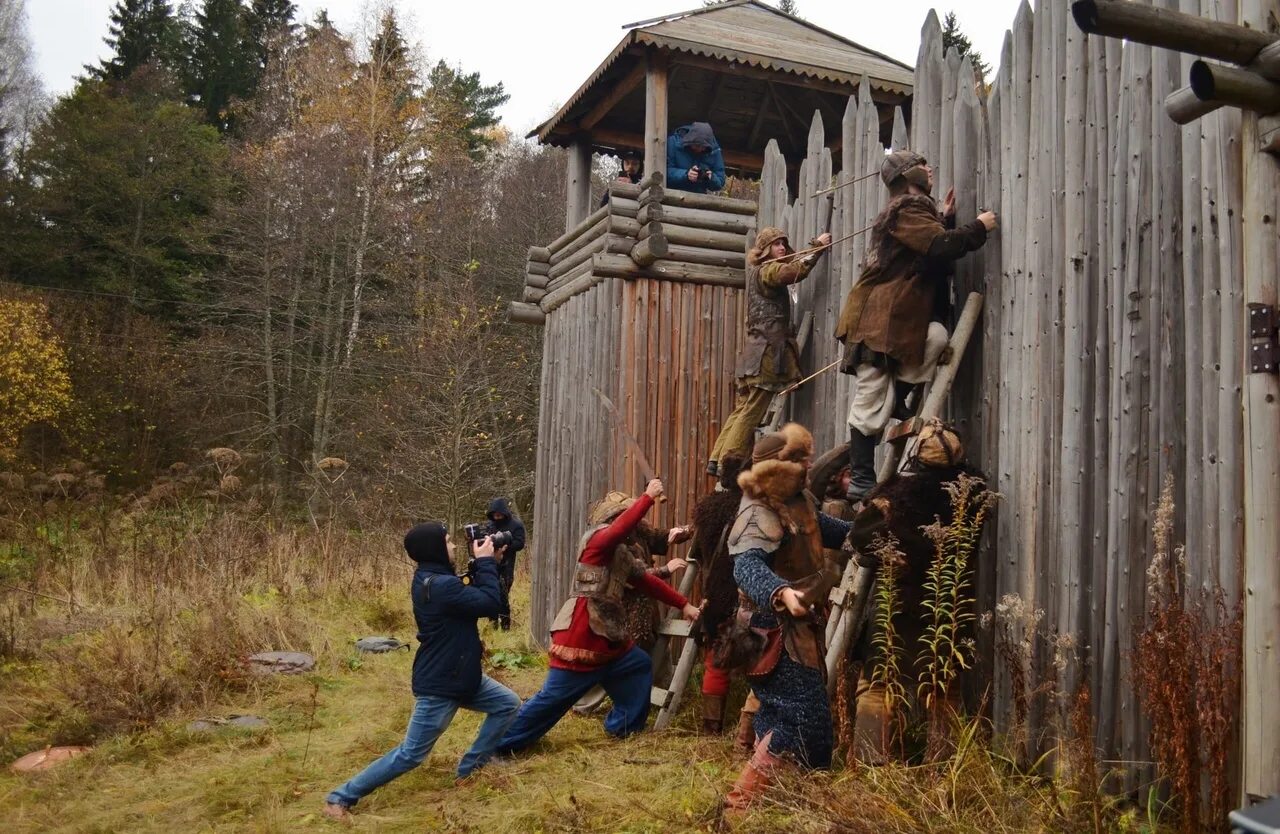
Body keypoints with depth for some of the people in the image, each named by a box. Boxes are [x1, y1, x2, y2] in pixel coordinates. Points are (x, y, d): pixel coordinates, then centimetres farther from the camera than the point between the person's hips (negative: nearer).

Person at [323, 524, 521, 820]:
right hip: (438, 686, -10)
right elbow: (490, 603, -26)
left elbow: (472, 596, 13)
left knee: (509, 704, 12)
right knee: (410, 755, -1)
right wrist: (486, 561, -17)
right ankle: (340, 798, 9)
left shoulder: (432, 578, 5)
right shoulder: (440, 586, -28)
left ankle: (470, 769, 20)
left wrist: (481, 564, -1)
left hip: (461, 676, 10)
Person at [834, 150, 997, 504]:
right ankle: (861, 481, -3)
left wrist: (946, 218, 18)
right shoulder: (908, 210, -11)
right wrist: (979, 228, -11)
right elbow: (940, 247, -24)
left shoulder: (912, 210, 24)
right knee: (871, 404, -7)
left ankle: (896, 403, 1)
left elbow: (930, 250, 26)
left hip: (895, 319, 10)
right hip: (880, 322, -10)